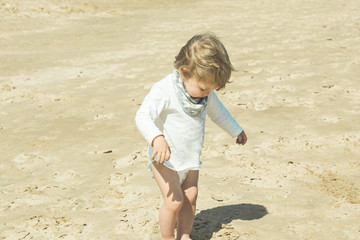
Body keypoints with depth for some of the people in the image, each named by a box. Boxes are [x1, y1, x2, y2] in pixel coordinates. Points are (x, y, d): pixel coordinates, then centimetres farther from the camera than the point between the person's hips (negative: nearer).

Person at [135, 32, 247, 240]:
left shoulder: (206, 93, -3)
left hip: (191, 158, 6)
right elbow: (143, 116, -31)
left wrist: (236, 131, 30)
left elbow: (218, 112, 17)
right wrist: (157, 138, -48)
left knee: (190, 198, 9)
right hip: (166, 158, -6)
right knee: (174, 200, -10)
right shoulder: (164, 91, -24)